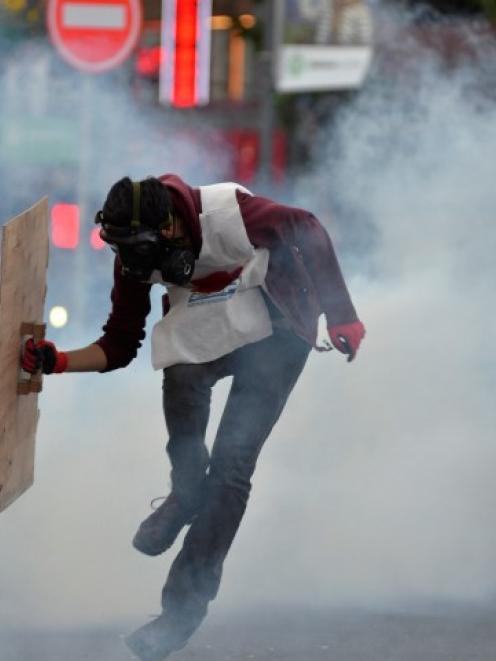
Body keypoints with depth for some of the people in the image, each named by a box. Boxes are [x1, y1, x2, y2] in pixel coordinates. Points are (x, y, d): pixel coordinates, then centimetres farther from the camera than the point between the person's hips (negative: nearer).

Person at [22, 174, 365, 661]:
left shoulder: (228, 212, -33)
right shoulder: (136, 257, -15)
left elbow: (308, 233, -16)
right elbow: (119, 346, -5)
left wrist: (341, 315, -13)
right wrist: (60, 362, -22)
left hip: (277, 327, -4)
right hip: (206, 326, 4)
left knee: (231, 465, -15)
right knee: (181, 379, -31)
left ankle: (184, 606, -11)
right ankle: (187, 492, -1)